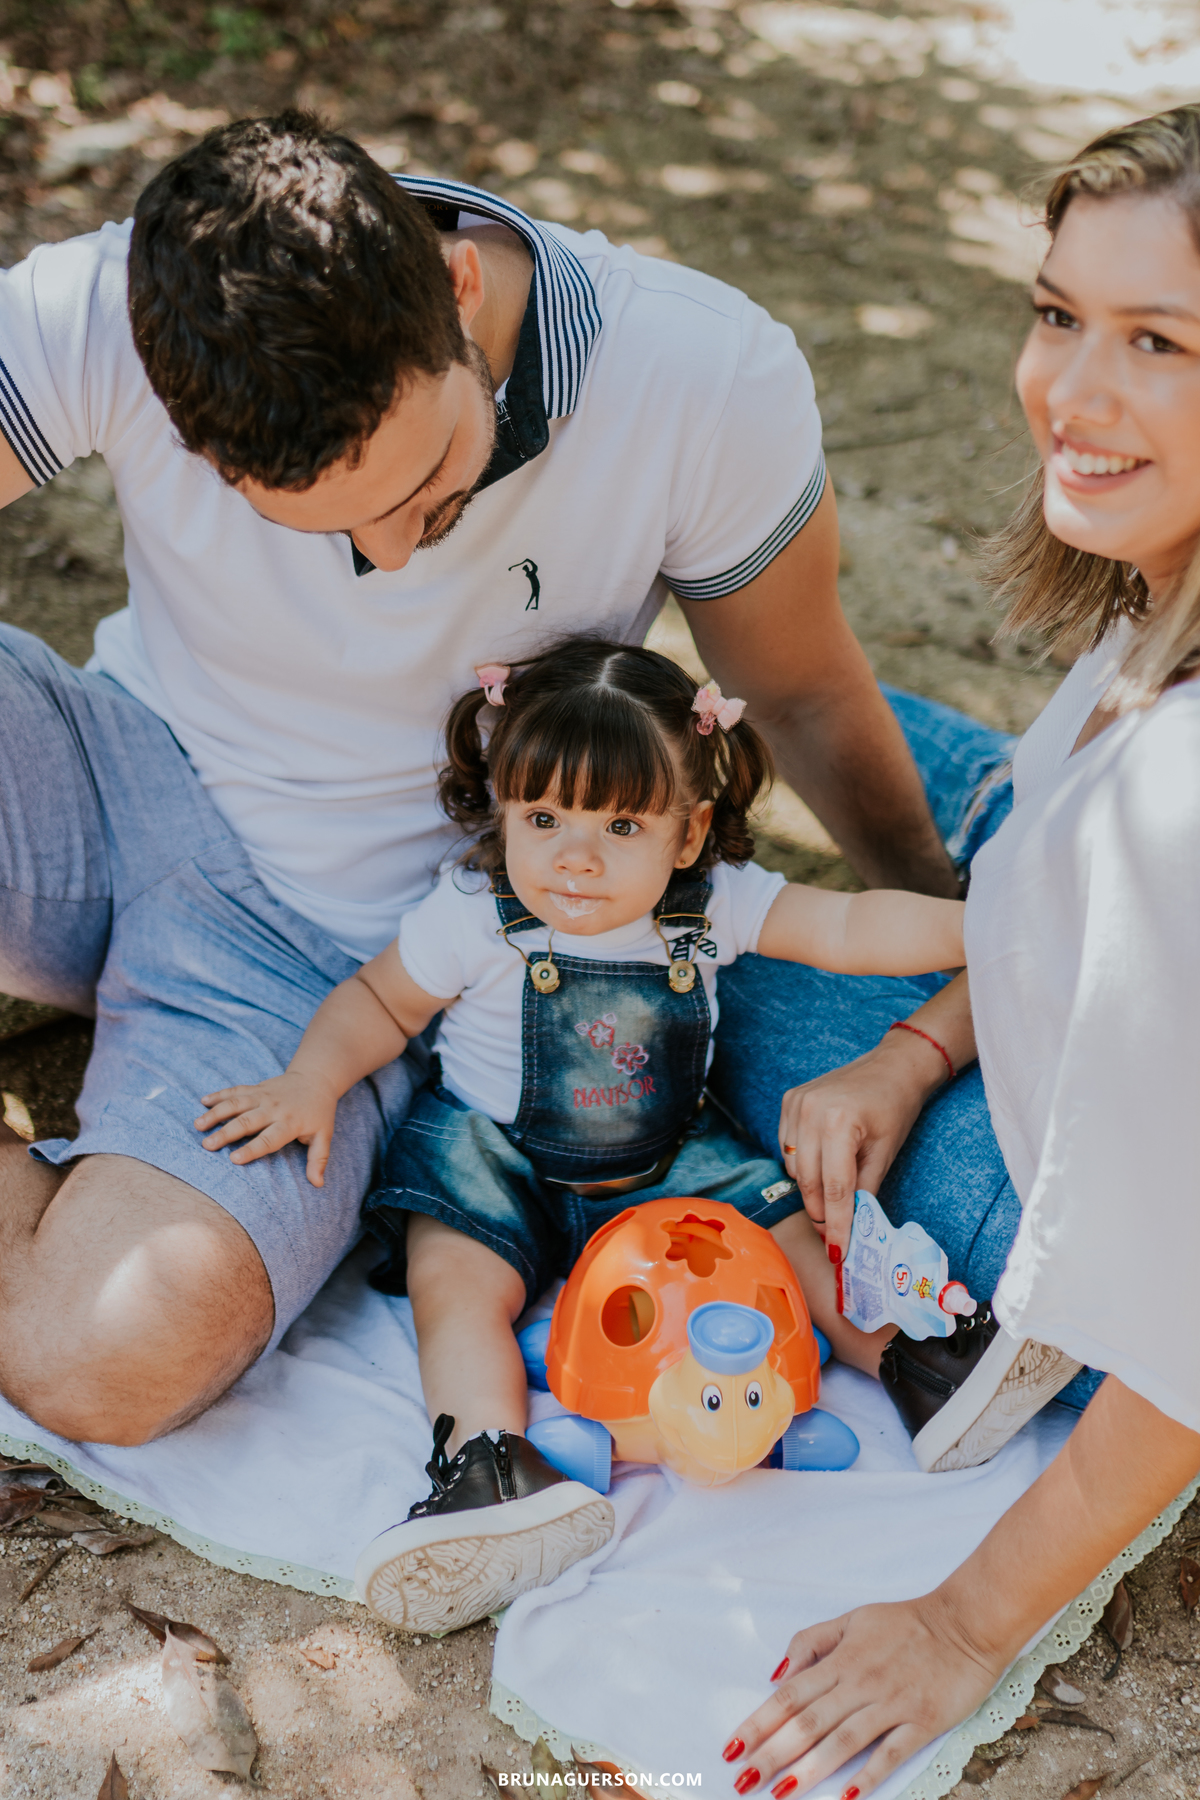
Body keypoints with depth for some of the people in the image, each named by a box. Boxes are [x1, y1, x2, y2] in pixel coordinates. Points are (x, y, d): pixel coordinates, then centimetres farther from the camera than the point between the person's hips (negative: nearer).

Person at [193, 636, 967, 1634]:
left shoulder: (717, 903, -15)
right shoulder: (473, 918, -19)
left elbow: (854, 929, -17)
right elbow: (380, 1000, -6)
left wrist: (976, 926, -30)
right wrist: (312, 1082, -22)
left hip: (668, 1154, 2)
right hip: (495, 1153, -2)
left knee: (796, 1228, -7)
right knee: (456, 1281, -25)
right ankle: (493, 1469, -35)